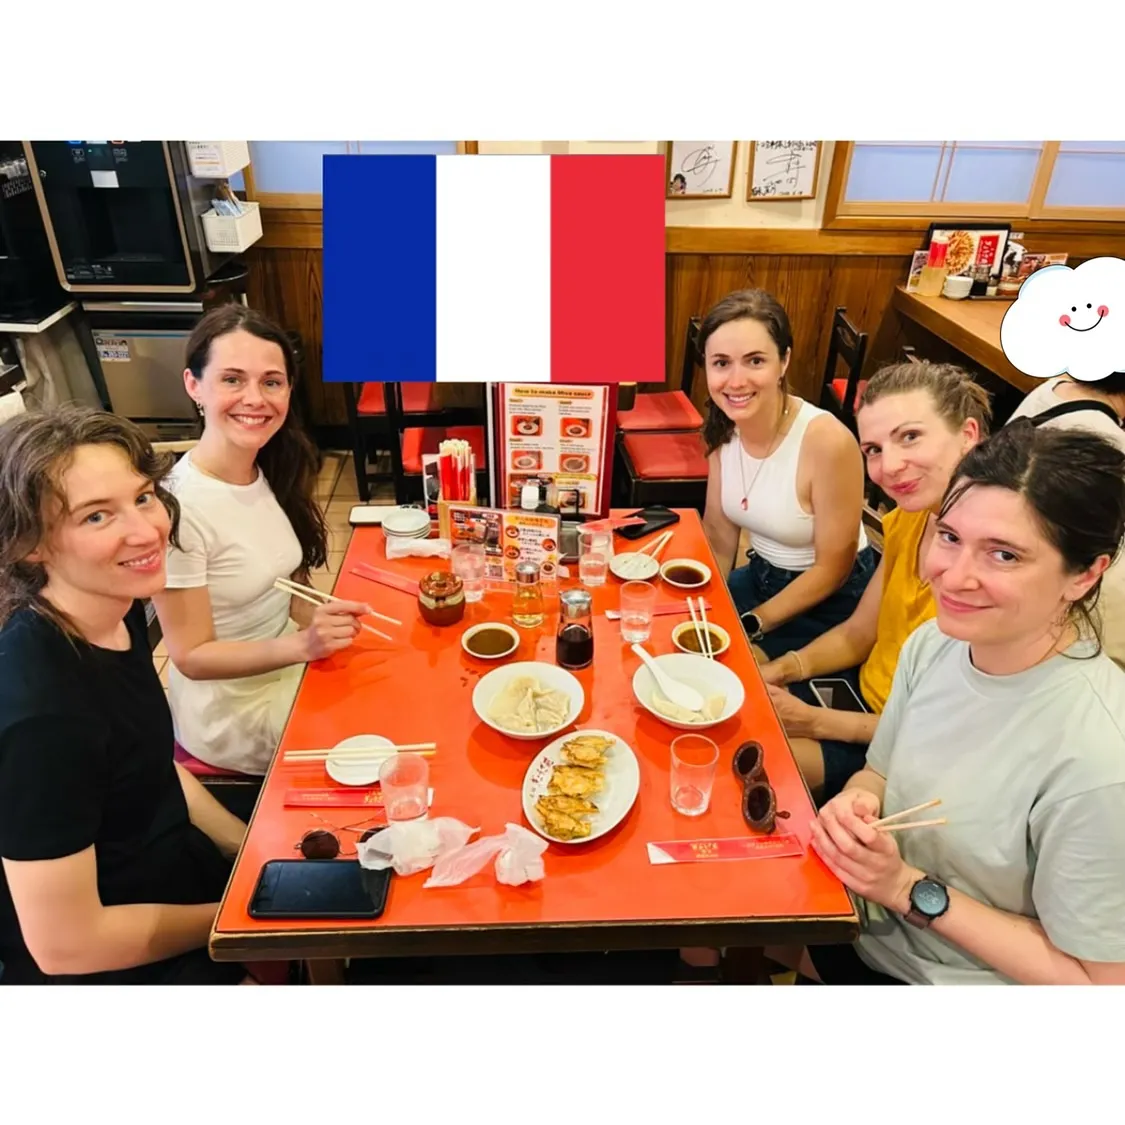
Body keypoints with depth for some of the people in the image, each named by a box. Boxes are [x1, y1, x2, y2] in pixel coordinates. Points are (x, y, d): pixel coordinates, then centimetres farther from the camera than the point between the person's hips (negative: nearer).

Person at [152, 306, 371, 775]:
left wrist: (325, 630, -10)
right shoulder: (178, 507, -26)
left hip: (290, 668, 6)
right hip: (234, 714, -6)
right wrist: (303, 645, -32)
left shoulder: (272, 471, -5)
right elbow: (191, 656, -19)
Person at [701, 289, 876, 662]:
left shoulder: (827, 441, -28)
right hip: (762, 577, 6)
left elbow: (832, 568, -19)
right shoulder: (724, 425, -10)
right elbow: (717, 533, -1)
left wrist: (749, 626, -18)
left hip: (829, 601, -5)